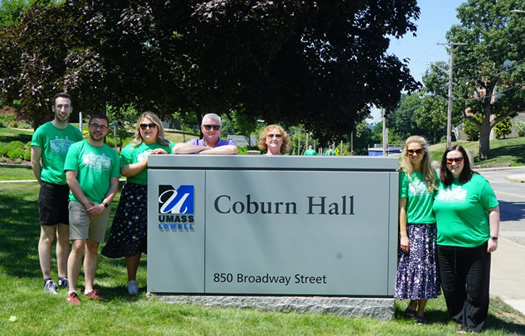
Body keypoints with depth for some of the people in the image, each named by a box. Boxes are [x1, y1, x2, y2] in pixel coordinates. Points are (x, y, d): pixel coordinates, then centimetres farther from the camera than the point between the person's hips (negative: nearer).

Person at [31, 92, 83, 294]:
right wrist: (45, 182, 5)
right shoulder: (43, 131, -2)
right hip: (50, 188, -4)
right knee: (47, 235, 1)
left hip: (70, 189, 4)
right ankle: (47, 280, 6)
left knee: (65, 236, 9)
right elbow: (34, 161, 0)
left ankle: (63, 278, 17)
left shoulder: (75, 133, 9)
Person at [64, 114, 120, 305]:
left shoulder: (112, 153, 11)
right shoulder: (77, 148, 2)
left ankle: (89, 289, 13)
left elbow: (114, 183, 9)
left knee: (93, 248, 8)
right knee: (78, 246, -11)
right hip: (79, 203, -3)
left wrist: (103, 205, -6)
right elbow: (70, 179, -5)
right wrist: (87, 203, -10)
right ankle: (72, 291, -8)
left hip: (102, 207, 4)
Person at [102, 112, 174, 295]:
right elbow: (124, 171, -4)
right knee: (132, 238, 0)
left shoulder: (168, 147, 12)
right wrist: (146, 161, -11)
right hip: (135, 197, 0)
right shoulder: (131, 148, 9)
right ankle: (131, 280, 14)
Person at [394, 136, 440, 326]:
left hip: (431, 228, 4)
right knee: (415, 267, -3)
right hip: (412, 228, -4)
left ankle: (420, 311, 15)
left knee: (429, 270, 5)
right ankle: (413, 307, 14)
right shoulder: (405, 175, -3)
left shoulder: (432, 174, 8)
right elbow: (402, 206, -6)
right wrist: (403, 234, -10)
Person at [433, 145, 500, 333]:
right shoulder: (441, 184, 8)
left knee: (476, 288, 4)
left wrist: (493, 237, -9)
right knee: (451, 288, 13)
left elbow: (494, 209, -5)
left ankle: (471, 325, 16)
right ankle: (459, 318, 29)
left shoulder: (477, 182, -7)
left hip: (474, 246, -5)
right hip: (445, 245, 5)